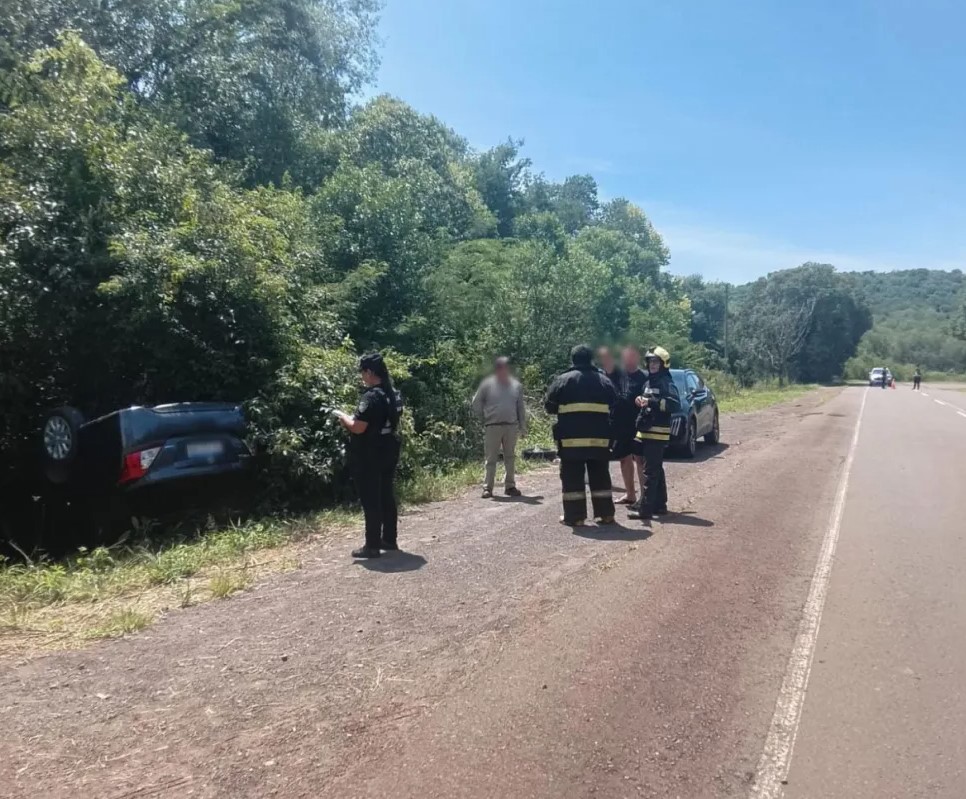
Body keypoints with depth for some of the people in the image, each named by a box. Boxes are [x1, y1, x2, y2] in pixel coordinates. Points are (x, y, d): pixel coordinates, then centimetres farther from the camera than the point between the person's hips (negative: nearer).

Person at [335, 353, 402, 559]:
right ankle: (389, 540, 24)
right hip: (389, 452, 9)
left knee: (371, 501, -1)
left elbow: (358, 428, -23)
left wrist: (342, 416, -5)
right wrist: (352, 418, 17)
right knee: (387, 497, 16)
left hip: (369, 457, -9)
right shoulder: (394, 394, 8)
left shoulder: (371, 396, -21)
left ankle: (372, 546, 5)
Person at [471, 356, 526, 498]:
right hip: (492, 427, -3)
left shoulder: (516, 386, 7)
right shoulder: (487, 385, -2)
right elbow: (476, 403, 5)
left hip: (511, 427, 3)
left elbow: (521, 408, 11)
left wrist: (523, 427, 9)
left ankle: (510, 486, 20)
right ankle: (487, 488, 5)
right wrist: (484, 417, 4)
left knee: (510, 458, 10)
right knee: (491, 459, 0)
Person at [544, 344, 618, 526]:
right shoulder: (604, 380, 10)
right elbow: (614, 407, 16)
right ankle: (606, 514, 16)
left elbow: (549, 406, 3)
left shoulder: (564, 380, -2)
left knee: (572, 478, 3)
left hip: (571, 438, -3)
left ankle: (575, 516, 3)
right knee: (600, 477, 13)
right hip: (599, 438, 4)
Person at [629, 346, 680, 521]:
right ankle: (660, 505, 24)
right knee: (657, 471, 15)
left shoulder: (667, 382, -10)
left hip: (657, 433, -9)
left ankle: (645, 509, -10)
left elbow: (675, 404, -22)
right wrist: (641, 401, 7)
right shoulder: (649, 382, 17)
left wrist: (652, 402, -28)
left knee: (650, 472, -10)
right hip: (646, 432, 9)